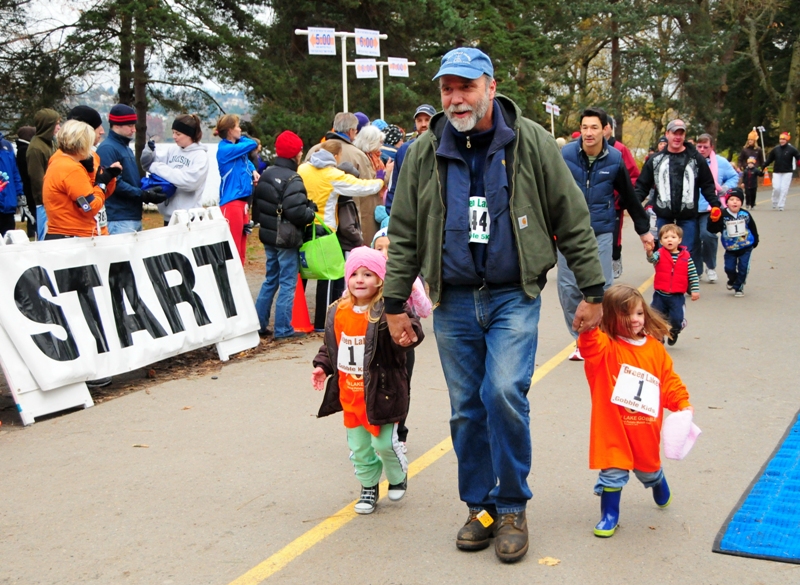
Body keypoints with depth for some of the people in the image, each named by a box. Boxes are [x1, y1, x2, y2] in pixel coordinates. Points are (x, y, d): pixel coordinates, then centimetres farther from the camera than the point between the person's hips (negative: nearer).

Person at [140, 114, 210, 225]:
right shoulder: (171, 150, 8)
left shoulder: (200, 155, -7)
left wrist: (156, 167, -18)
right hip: (169, 215, 6)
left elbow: (190, 180, -22)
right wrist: (150, 150, -13)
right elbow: (147, 162, 11)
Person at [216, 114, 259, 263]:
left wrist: (253, 171, 7)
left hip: (242, 201, 9)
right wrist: (240, 138, 3)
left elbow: (246, 161, 28)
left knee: (241, 247, 15)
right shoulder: (225, 149, -15)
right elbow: (252, 144, -15)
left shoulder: (237, 147, 11)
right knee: (233, 247, -7)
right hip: (231, 202, -9)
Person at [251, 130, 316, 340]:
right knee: (288, 283, 0)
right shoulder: (292, 179, -19)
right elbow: (297, 212, -27)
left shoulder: (266, 174, 7)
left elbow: (256, 204, 14)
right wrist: (312, 211, -9)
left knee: (270, 280, 19)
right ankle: (283, 330, 4)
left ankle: (259, 324, 22)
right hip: (287, 239, -8)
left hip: (269, 236, 8)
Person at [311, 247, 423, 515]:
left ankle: (398, 476, 30)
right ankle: (369, 486, 34)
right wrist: (322, 365, 5)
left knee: (384, 442, 0)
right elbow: (331, 345, 16)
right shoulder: (338, 312, 3)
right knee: (358, 446, 14)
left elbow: (408, 325, -31)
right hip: (349, 393, 6)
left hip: (380, 392, -5)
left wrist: (409, 336, -52)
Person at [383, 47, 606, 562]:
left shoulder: (531, 142, -4)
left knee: (504, 393, -17)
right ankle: (480, 507, 25)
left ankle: (513, 506, 3)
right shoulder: (425, 153, 2)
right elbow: (404, 232, 8)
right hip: (454, 302, 3)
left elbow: (573, 220, 0)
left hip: (514, 295, -3)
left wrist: (592, 292, -1)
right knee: (467, 410, 8)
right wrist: (396, 302, 6)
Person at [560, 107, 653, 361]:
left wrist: (644, 230, 15)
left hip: (601, 232, 0)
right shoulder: (565, 154, -7)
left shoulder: (615, 159, -2)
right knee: (568, 288, 1)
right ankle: (581, 339, 15)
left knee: (603, 287, 0)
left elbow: (630, 197, 9)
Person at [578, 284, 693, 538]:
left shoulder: (655, 348, 0)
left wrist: (682, 404, -3)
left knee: (648, 466, 23)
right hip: (613, 426, -4)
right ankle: (609, 515, 18)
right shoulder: (605, 348, -12)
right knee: (613, 470, -1)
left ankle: (661, 491, 56)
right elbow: (590, 343, -35)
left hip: (646, 427, 4)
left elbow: (669, 380, 8)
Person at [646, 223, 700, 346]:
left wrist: (695, 290, -1)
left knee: (677, 319, -3)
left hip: (677, 296, -1)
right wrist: (649, 252, -46)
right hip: (660, 295, 1)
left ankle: (674, 332, 32)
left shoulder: (686, 256, 0)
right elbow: (652, 259, -25)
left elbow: (693, 274, 4)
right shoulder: (660, 254, -2)